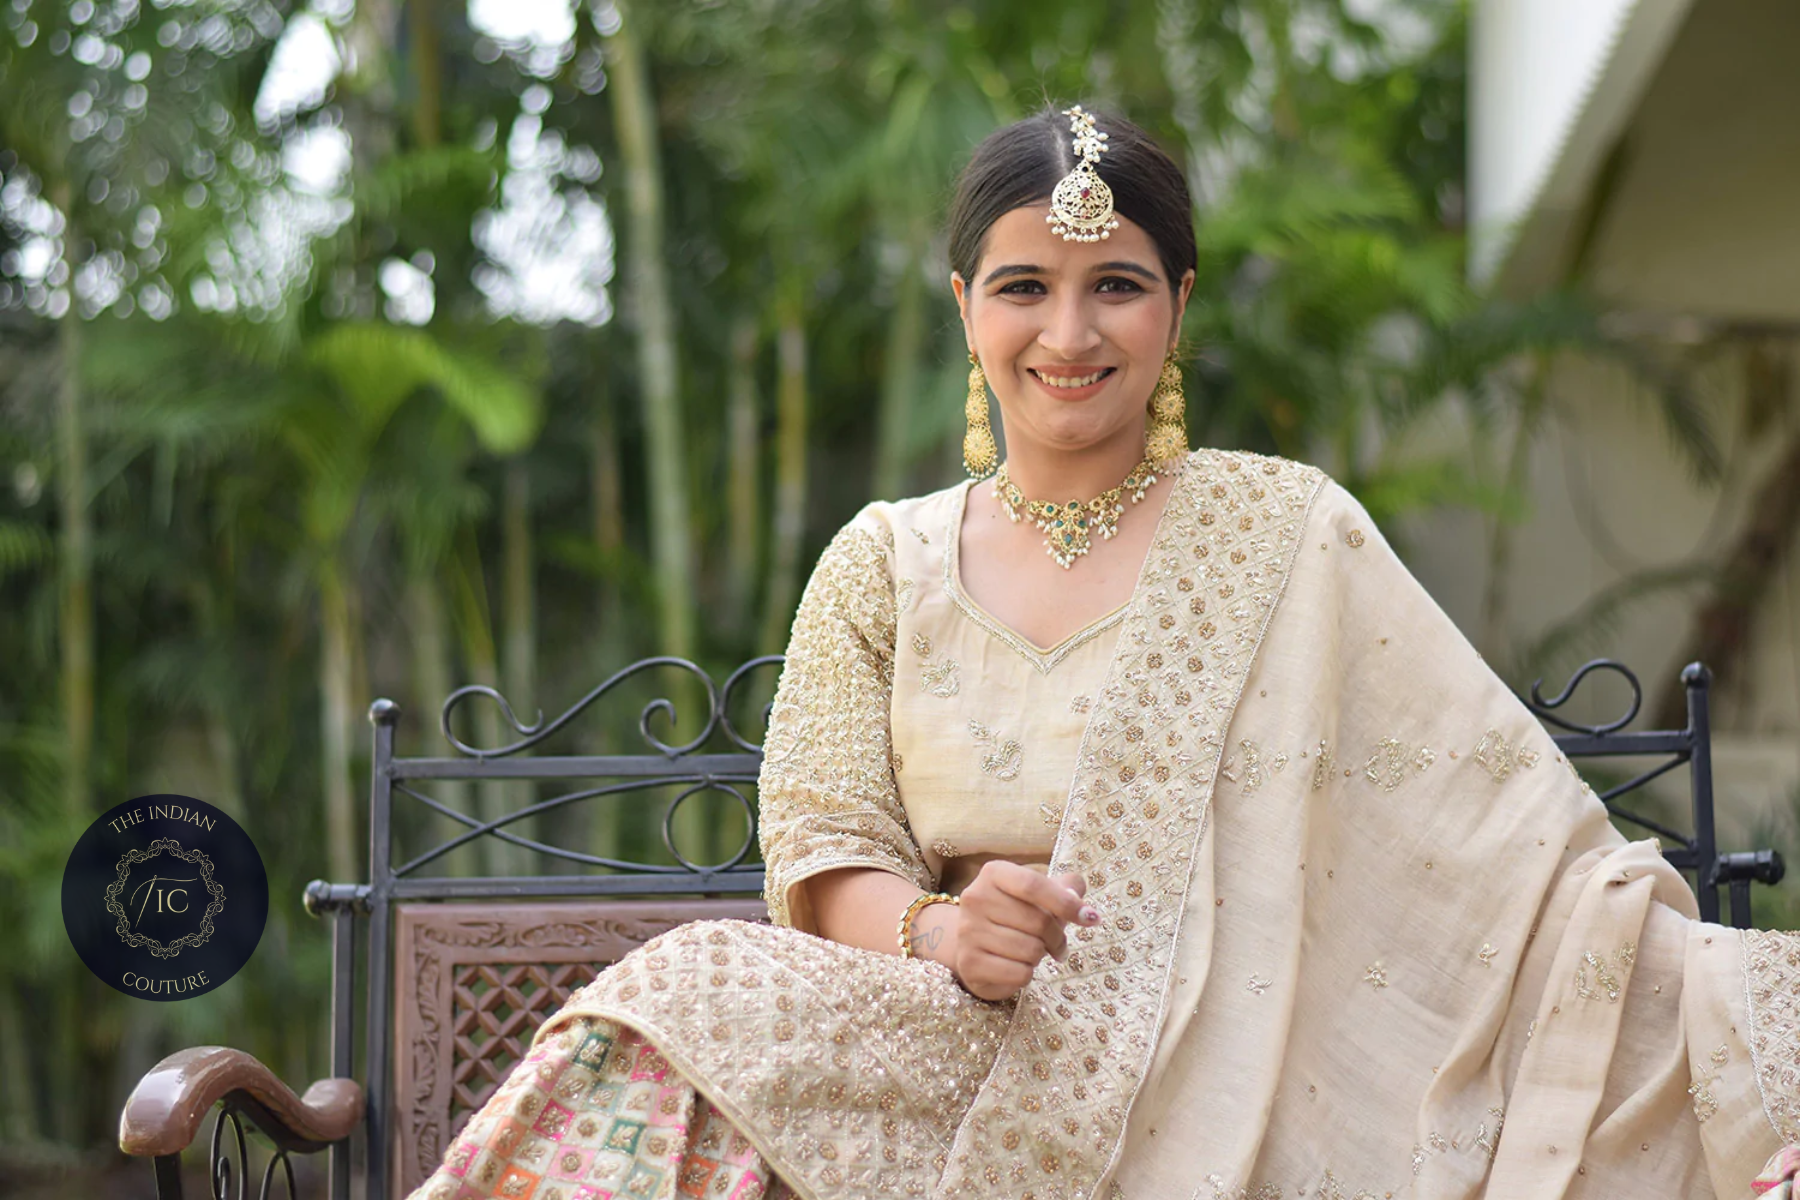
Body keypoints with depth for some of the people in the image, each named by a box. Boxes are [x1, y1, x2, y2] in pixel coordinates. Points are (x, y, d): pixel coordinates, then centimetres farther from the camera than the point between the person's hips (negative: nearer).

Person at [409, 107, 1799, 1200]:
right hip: (965, 1057, 3)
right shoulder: (883, 565, 13)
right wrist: (940, 935, -17)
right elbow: (824, 853, 6)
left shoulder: (1286, 533, 5)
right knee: (680, 1001, -26)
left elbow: (1514, 828, 1)